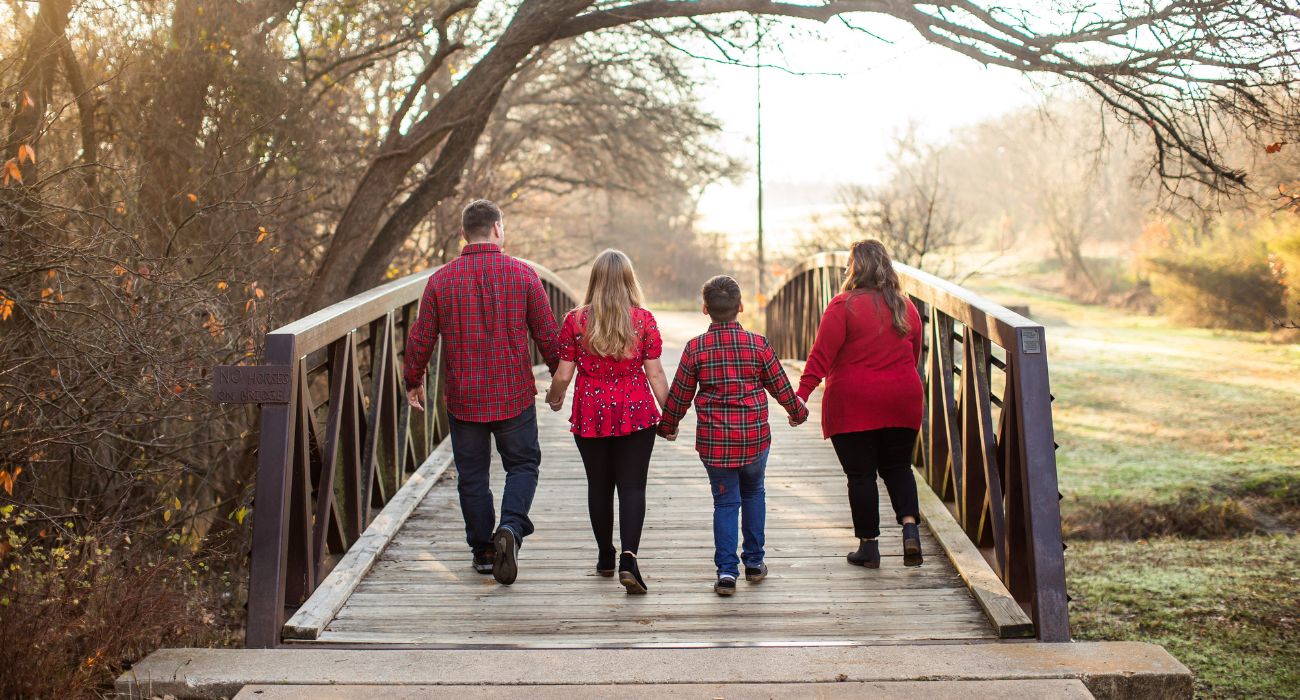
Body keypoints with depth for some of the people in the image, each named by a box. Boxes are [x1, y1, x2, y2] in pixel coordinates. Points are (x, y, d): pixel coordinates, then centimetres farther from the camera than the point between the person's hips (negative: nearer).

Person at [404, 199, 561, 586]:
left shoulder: (441, 279, -3)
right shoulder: (522, 275, -5)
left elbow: (420, 339, 2)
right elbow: (548, 335, -2)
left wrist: (413, 381, 17)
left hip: (463, 398, 1)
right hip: (514, 394, -1)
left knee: (472, 474, 13)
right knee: (523, 463, 13)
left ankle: (483, 550, 19)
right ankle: (511, 529, -9)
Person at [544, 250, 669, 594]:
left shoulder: (575, 320, -5)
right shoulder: (643, 320, -5)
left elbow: (563, 374, -2)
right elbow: (655, 374, -3)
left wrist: (554, 397, 19)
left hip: (590, 415, 1)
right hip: (636, 413, -1)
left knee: (599, 485, 13)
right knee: (632, 486, 2)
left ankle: (605, 558, 25)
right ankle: (629, 558, -12)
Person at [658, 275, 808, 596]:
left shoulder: (696, 348, -6)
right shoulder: (758, 344, -4)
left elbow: (679, 395, 1)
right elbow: (780, 386, 6)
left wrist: (667, 426, 19)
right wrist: (798, 411, 26)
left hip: (714, 439, -1)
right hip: (755, 437, 1)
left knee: (725, 502, 9)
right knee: (753, 493, 21)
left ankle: (727, 570, 2)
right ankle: (754, 562, 26)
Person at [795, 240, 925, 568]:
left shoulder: (844, 305, -9)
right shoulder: (906, 306, 7)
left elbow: (821, 354, -15)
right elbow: (915, 355, 16)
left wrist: (802, 393, -16)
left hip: (852, 404, -4)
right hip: (902, 403, 4)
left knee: (860, 474, 5)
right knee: (897, 467, 17)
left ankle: (868, 546, 11)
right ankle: (910, 526, -3)